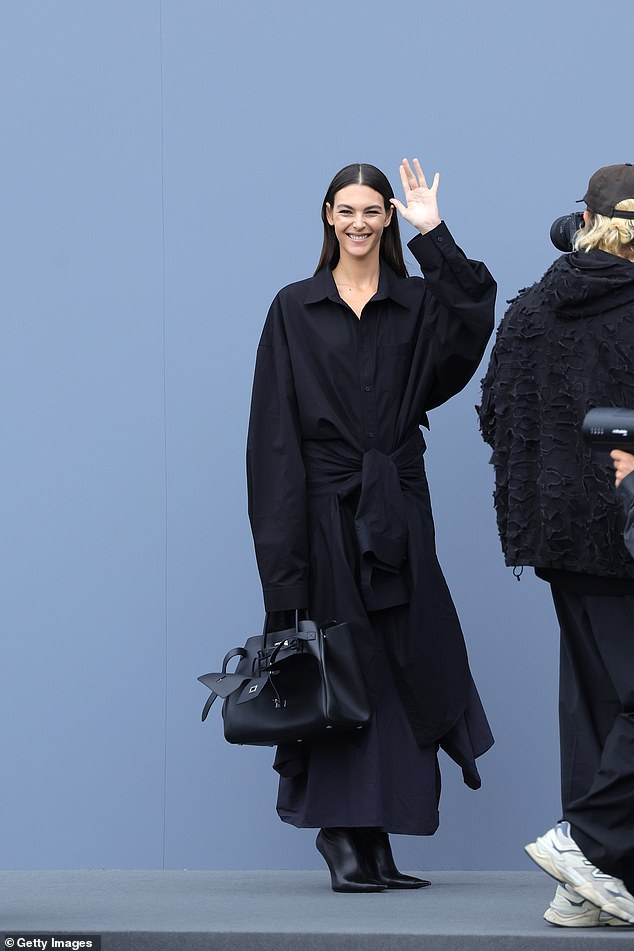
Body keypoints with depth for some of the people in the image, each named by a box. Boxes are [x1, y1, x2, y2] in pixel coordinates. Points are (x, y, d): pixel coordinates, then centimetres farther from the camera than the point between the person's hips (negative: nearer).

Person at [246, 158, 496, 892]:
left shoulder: (417, 304, 9)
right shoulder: (295, 309, 4)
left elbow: (474, 316, -13)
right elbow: (274, 426, 0)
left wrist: (432, 233, -13)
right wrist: (282, 540, -8)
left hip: (396, 510, 2)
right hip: (325, 509, -2)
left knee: (399, 666, 0)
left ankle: (374, 840, 8)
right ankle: (342, 836, 3)